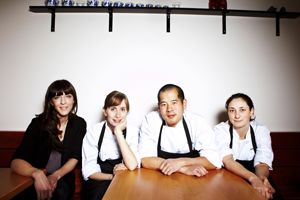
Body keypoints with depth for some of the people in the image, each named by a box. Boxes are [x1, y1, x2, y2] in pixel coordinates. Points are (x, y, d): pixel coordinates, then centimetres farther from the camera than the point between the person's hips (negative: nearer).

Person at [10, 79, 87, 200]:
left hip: (62, 178, 1)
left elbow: (74, 158, -1)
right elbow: (16, 161, -14)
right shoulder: (39, 123, -7)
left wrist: (56, 176, -20)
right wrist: (36, 173, -35)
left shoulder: (79, 124, 0)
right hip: (34, 180, 0)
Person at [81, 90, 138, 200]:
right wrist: (112, 176, -20)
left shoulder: (133, 131, -7)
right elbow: (89, 171, -6)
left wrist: (118, 132, -23)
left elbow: (132, 165, -21)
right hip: (98, 182, 0)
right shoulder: (94, 131, -7)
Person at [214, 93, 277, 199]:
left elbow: (262, 163, -13)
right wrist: (252, 178, -39)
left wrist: (261, 178, -35)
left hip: (255, 181, 1)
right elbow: (227, 160, -23)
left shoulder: (262, 131, -4)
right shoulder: (220, 130, -12)